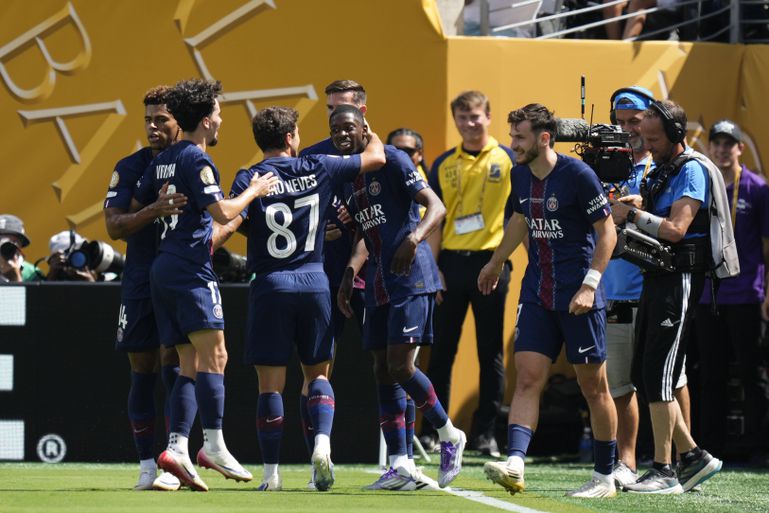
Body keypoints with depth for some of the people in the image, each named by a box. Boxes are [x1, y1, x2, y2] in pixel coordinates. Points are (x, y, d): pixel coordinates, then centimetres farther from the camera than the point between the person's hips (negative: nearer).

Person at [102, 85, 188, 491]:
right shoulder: (129, 168, 3)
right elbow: (114, 226, -8)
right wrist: (154, 211, -25)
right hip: (140, 283, 2)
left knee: (172, 366, -10)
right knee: (142, 372, 4)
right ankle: (147, 465, 9)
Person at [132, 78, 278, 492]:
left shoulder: (162, 161, 16)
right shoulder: (197, 160, -10)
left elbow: (135, 208, 24)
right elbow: (222, 212, -17)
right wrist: (254, 191, -2)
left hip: (162, 271, 9)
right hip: (191, 270, -9)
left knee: (189, 365, 7)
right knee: (213, 355, -12)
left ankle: (177, 447, -4)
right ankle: (213, 445, -17)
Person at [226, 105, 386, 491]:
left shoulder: (250, 178, -4)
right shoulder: (318, 169, 2)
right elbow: (376, 157, 15)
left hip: (270, 284, -2)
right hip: (314, 281, 2)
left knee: (270, 383, 3)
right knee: (318, 372, 13)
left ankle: (271, 473, 4)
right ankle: (322, 442, -12)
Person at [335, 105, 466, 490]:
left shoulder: (391, 160, -7)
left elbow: (436, 206, -14)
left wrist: (414, 238, -31)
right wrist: (349, 275, 16)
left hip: (411, 277, -8)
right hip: (378, 282, 8)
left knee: (400, 366, -15)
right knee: (383, 372, 3)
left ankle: (449, 435, 6)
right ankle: (400, 467, 4)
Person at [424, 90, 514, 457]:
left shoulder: (507, 159, 2)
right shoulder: (444, 165, 9)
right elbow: (435, 221, 9)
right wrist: (431, 268, 2)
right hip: (451, 262, 2)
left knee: (490, 353, 3)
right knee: (441, 351, 4)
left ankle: (485, 432, 8)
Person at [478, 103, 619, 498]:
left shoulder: (577, 175, -13)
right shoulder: (520, 175, 7)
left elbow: (607, 231, -10)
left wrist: (590, 284, -19)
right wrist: (496, 262, 38)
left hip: (578, 297, -6)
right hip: (536, 293, 6)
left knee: (593, 386, 2)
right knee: (527, 379, -8)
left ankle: (605, 477, 12)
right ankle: (514, 465, -19)